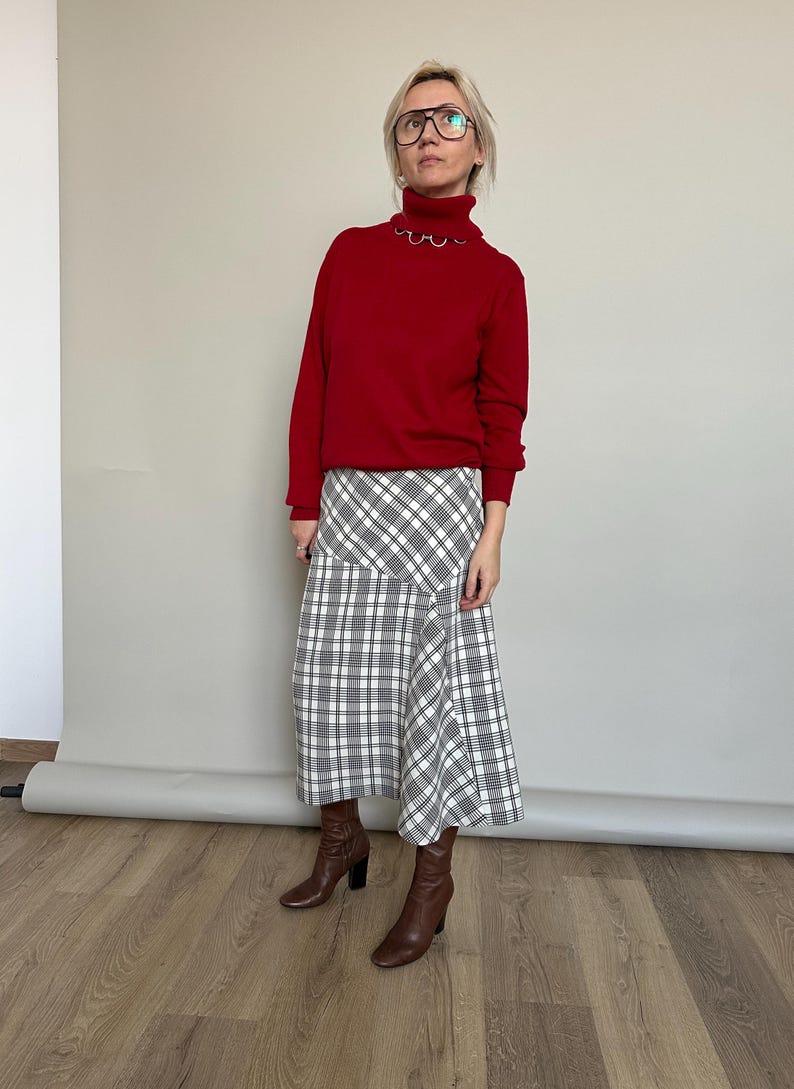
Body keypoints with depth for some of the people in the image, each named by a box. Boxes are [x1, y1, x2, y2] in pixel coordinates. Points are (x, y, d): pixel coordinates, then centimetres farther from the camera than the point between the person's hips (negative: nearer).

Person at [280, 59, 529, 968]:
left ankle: (432, 878, 19)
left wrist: (492, 530, -10)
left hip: (440, 501, -3)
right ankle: (341, 838, 32)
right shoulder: (351, 252, 7)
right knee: (329, 674, 9)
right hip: (347, 500, 4)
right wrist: (305, 502, 2)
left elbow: (503, 413, -2)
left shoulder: (495, 275, 1)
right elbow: (314, 383, 5)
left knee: (441, 685, 2)